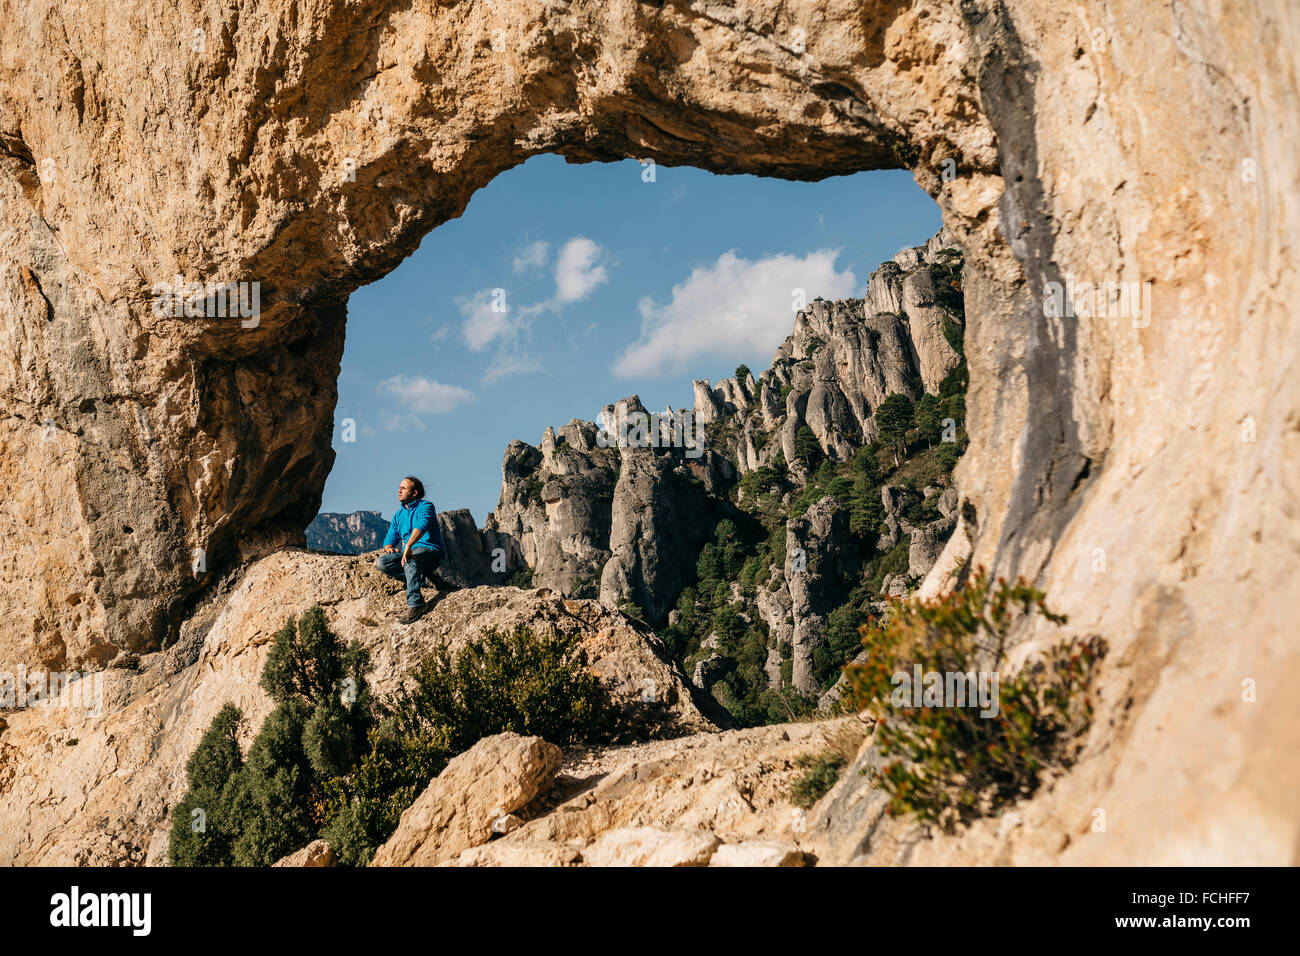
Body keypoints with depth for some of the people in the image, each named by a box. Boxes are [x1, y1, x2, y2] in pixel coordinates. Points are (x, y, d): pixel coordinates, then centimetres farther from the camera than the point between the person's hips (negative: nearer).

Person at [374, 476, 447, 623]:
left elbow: (422, 525, -24)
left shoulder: (425, 506, -4)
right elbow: (391, 537, 17)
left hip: (430, 551, -7)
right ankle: (423, 576, -19)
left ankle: (415, 604, -50)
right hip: (409, 553, 7)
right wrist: (389, 547, -9)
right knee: (381, 562, -18)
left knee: (410, 560, -40)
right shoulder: (399, 514, 20)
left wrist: (408, 546, -40)